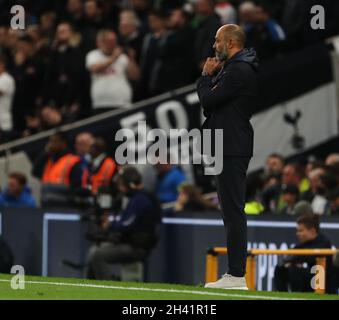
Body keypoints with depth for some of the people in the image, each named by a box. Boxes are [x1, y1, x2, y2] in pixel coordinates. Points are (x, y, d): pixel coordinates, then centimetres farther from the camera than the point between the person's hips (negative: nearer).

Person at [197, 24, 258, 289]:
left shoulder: (238, 71, -15)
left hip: (232, 150, -11)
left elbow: (208, 100, -17)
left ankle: (237, 275, -12)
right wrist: (213, 76, 6)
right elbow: (212, 102, 18)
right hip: (230, 147, 11)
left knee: (233, 210, -11)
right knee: (232, 210, 13)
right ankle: (236, 271, 16)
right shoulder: (236, 68, 19)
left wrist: (206, 75, -1)